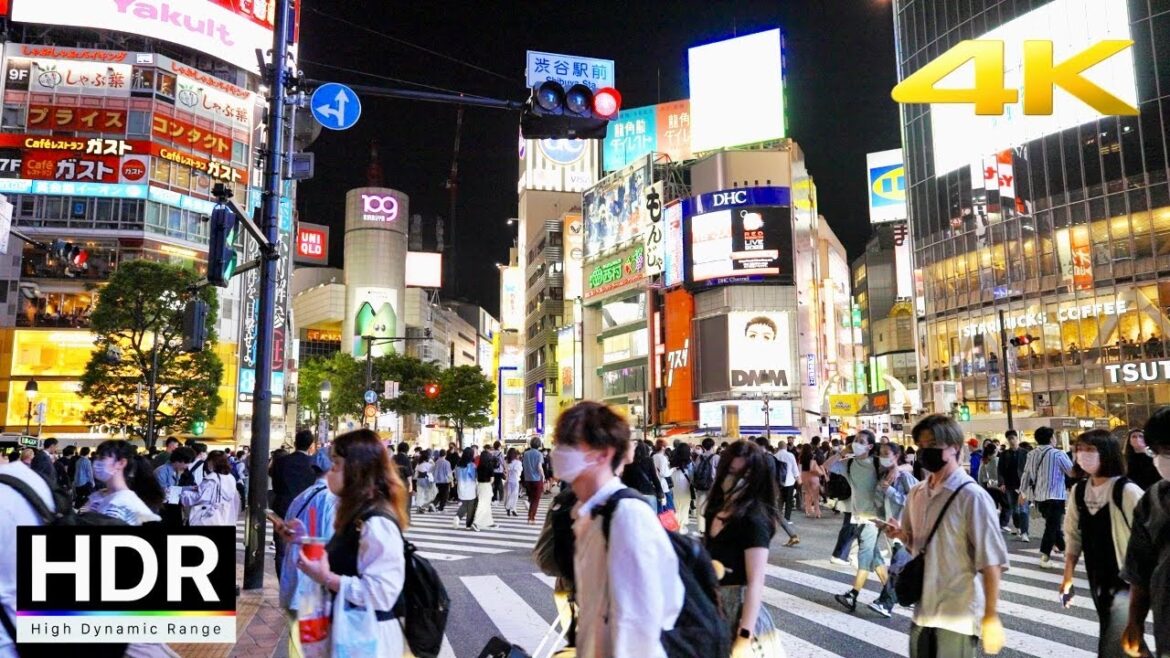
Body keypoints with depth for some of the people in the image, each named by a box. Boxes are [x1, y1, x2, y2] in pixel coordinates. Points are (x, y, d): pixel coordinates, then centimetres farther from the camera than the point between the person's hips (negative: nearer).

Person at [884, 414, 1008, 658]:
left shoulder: (972, 497, -14)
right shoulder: (916, 495, 6)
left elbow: (991, 560, -15)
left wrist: (991, 615, -17)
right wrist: (900, 534, -3)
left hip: (958, 616, -6)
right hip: (923, 611, 6)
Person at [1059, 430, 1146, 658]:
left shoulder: (1126, 491, -17)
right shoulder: (1078, 491, 1)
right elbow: (1073, 536, 9)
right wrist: (1068, 576, 9)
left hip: (1127, 581, -6)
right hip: (1098, 582, 6)